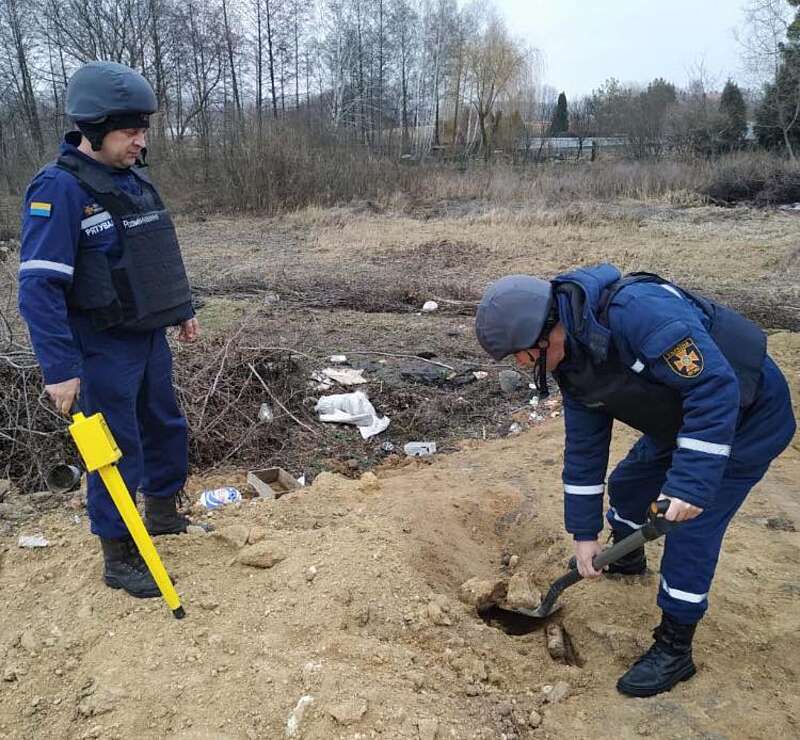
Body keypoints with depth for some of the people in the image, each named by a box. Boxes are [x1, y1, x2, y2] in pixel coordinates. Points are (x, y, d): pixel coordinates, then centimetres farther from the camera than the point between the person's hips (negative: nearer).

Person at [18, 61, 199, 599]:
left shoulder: (135, 180, 6)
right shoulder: (59, 190, -19)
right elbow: (39, 287, -22)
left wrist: (183, 311, 20)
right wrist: (60, 368, -24)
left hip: (150, 338, 8)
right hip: (104, 351, -8)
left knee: (167, 428, 20)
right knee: (118, 454, 2)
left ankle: (164, 513, 43)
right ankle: (119, 558, 21)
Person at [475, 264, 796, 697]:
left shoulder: (636, 310, -37)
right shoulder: (572, 361, -7)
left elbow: (715, 388, -37)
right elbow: (584, 446, 0)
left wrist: (691, 482, -38)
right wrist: (584, 531, 2)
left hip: (747, 417, -8)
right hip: (681, 418, 9)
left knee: (691, 532, -7)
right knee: (627, 483, 18)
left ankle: (674, 651, 12)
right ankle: (626, 559, 50)